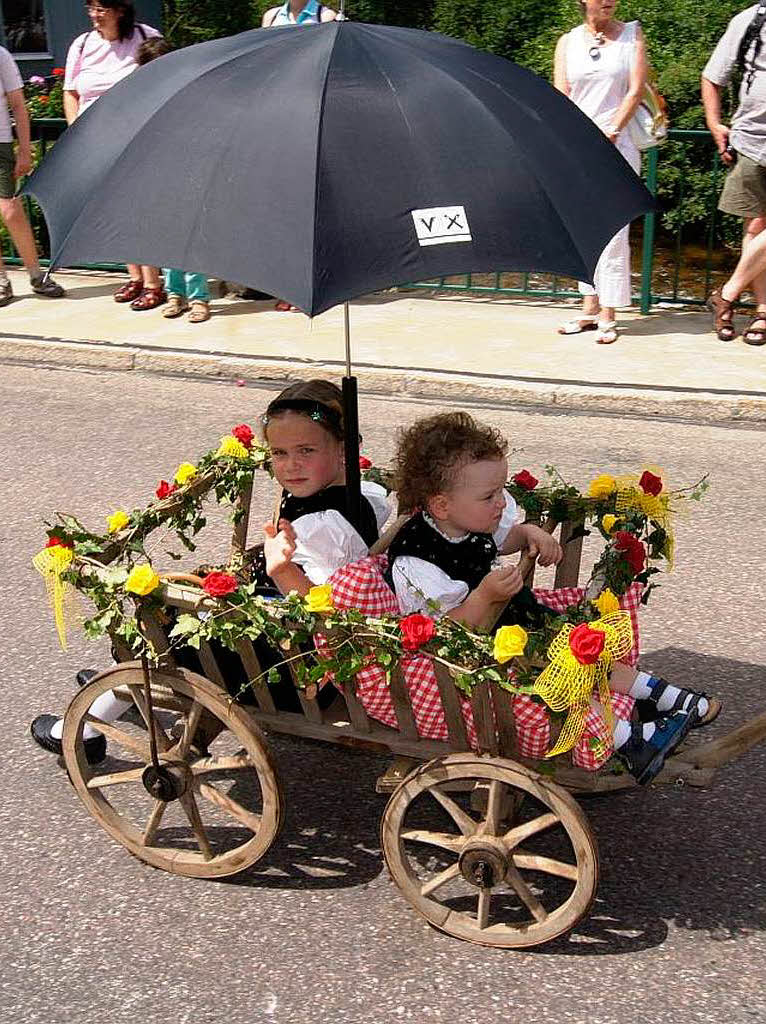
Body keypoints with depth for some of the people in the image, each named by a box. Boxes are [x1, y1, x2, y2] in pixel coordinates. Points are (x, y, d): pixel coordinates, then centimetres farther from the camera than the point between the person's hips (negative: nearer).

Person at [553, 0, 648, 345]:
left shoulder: (631, 34, 6)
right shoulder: (568, 42, 10)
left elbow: (636, 90, -1)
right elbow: (561, 96, 3)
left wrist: (612, 131, -11)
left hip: (618, 144, -3)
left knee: (613, 229, -7)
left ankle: (608, 316, -4)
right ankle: (589, 309, 15)